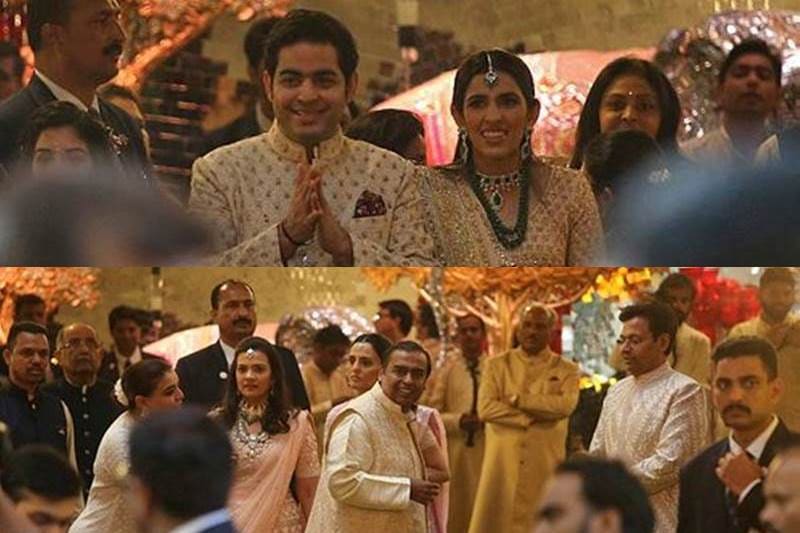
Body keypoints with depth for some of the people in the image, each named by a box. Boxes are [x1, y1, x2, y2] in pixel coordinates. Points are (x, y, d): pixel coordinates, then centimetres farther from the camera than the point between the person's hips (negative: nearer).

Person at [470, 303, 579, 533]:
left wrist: (517, 399, -9)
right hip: (502, 466, 0)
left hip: (545, 468, 0)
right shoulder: (496, 365, 9)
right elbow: (485, 408, -7)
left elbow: (566, 404, -14)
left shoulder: (566, 370, 7)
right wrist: (532, 418, -10)